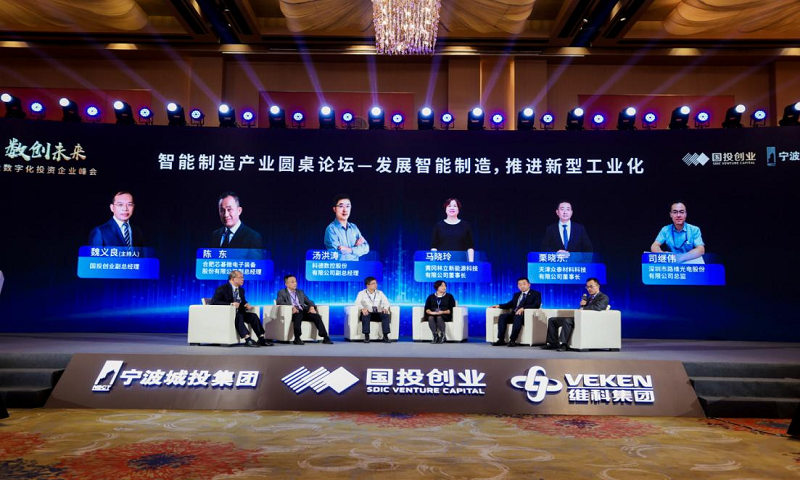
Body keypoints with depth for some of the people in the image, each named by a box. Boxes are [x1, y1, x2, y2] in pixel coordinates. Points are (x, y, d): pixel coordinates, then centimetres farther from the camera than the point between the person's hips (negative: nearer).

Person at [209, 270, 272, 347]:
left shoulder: (241, 290, 14)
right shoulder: (222, 289, -8)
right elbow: (214, 302, -20)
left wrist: (246, 304, -3)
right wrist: (231, 304, -30)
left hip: (237, 314, 7)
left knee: (253, 316, -18)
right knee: (238, 316, -37)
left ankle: (261, 339, -24)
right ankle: (248, 340, -45)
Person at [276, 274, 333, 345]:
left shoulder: (300, 292, 28)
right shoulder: (282, 292, 13)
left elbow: (309, 301, 21)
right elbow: (279, 302, -7)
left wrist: (312, 307, -4)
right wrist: (292, 307, -24)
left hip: (303, 311, 5)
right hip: (292, 312, -5)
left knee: (317, 316, -22)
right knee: (299, 315, -39)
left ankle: (325, 338, -24)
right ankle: (297, 339, -41)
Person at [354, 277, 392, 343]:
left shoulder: (380, 293, 13)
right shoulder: (361, 293, 6)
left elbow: (386, 302, 0)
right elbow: (357, 303, -10)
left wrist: (385, 308, -25)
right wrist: (362, 308, -33)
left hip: (378, 314, 2)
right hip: (367, 313, -2)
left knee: (386, 314, -29)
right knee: (365, 314, -37)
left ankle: (385, 336, -30)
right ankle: (366, 336, -34)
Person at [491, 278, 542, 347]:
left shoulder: (536, 294, 7)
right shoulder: (516, 295, 28)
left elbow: (536, 305, -10)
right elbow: (510, 304, 24)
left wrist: (523, 308, -25)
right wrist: (499, 306, 4)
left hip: (526, 315, -6)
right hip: (514, 314, 6)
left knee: (518, 317, -39)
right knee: (502, 316, -23)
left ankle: (512, 340, -39)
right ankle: (501, 339, -27)